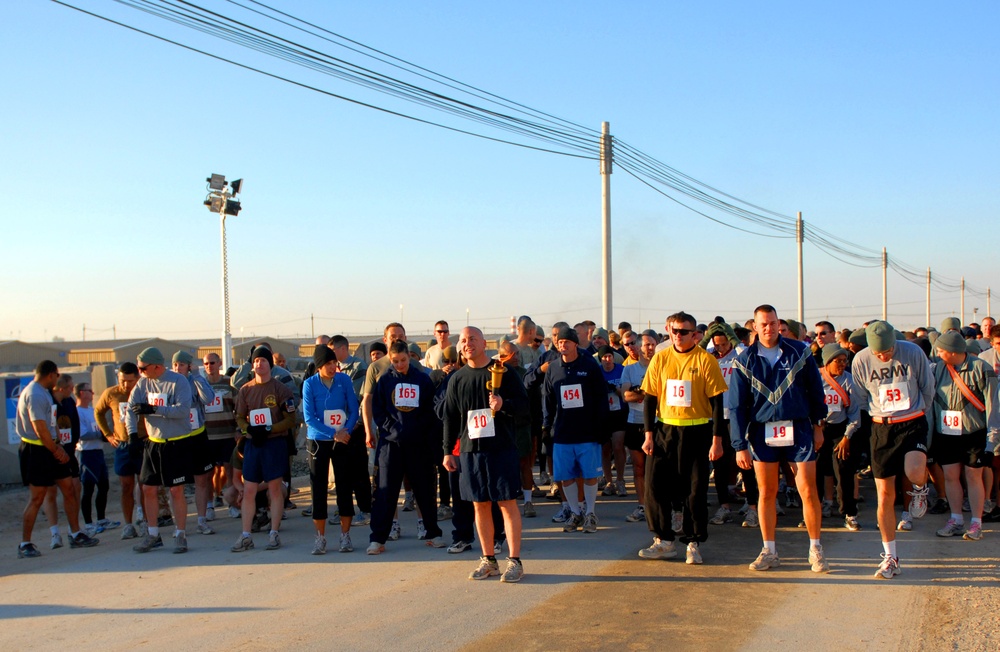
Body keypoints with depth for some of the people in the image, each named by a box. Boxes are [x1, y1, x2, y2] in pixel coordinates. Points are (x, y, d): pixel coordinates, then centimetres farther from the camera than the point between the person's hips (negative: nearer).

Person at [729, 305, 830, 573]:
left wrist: (818, 425, 8)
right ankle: (769, 551, 17)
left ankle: (816, 550, 14)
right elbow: (736, 406, 3)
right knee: (766, 493, 6)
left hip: (799, 429, -1)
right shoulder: (745, 361, 2)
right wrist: (739, 445, -2)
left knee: (808, 491, -1)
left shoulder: (800, 352, 1)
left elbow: (816, 390, 9)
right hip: (763, 432, 1)